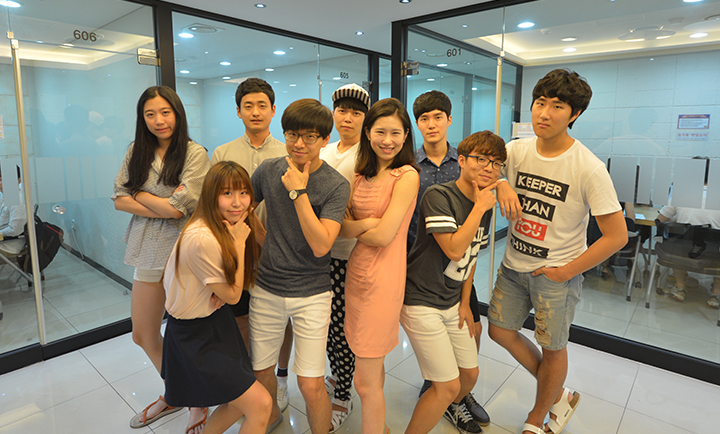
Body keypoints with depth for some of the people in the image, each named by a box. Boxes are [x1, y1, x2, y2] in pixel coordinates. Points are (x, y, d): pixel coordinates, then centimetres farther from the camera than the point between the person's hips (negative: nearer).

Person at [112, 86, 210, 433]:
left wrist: (139, 194, -4)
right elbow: (119, 199, 3)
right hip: (149, 252, 6)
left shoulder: (195, 153, -10)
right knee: (143, 335, 17)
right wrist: (162, 209, -11)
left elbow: (177, 207, -17)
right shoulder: (136, 152, 8)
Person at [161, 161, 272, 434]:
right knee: (261, 404, -7)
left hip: (217, 321, 8)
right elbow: (232, 295, -18)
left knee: (238, 402, 18)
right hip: (193, 334, -8)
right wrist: (239, 242, -22)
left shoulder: (228, 227, -3)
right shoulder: (202, 239, -31)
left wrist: (223, 291, -15)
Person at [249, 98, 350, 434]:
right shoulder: (268, 170, 0)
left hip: (311, 294, -3)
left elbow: (321, 246, -21)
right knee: (260, 371, 17)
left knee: (311, 386, -2)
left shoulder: (336, 186, -12)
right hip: (266, 288, 4)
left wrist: (298, 192, -22)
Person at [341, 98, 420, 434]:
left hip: (382, 280, -7)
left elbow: (383, 236, -18)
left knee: (366, 382, 3)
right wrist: (366, 223, -16)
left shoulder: (406, 175, -12)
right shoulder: (362, 174, 9)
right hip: (356, 272, 7)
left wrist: (353, 229, -2)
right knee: (372, 369, 22)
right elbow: (341, 227, 3)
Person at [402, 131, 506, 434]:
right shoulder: (438, 195, -18)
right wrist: (480, 207, -19)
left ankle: (454, 406, 52)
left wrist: (465, 303, 12)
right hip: (421, 303, -8)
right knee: (448, 385, -6)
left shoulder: (485, 206, 6)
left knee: (470, 372, 19)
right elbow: (455, 250, -27)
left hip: (453, 303, 8)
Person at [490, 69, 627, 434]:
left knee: (552, 348, 12)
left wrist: (566, 271, -14)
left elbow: (617, 235, -16)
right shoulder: (517, 150, -8)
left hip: (556, 274, -5)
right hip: (513, 265, 5)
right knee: (500, 331, 15)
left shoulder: (589, 169, -20)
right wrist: (501, 184, -15)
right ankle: (559, 396, 38)